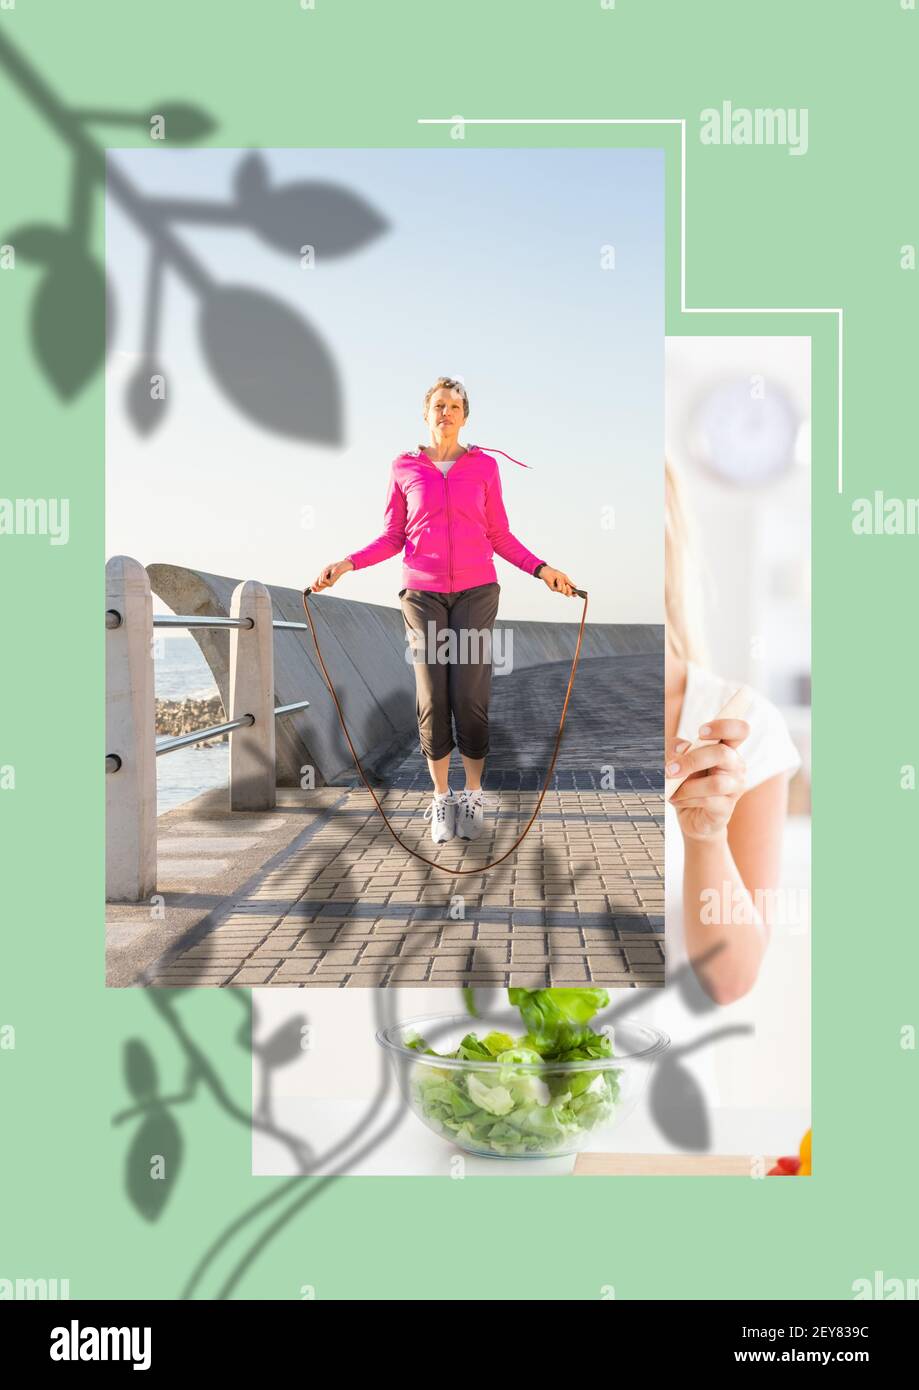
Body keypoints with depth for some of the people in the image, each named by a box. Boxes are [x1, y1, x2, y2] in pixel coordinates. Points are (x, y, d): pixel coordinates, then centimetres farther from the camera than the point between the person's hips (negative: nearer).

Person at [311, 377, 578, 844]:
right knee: (432, 698, -1)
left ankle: (472, 795, 11)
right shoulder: (404, 468, 6)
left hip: (476, 590, 0)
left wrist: (541, 569, -3)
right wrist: (347, 563, -6)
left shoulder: (484, 466, 6)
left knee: (470, 696, -5)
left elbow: (500, 536, 8)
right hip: (422, 592, 0)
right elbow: (392, 537, 7)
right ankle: (441, 798, 11)